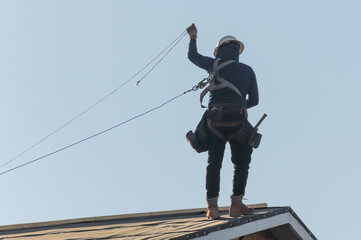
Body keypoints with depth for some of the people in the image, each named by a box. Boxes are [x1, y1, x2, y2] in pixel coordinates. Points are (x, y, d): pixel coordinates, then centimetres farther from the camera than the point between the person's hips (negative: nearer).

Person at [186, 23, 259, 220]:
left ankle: (212, 206, -4)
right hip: (237, 120, 0)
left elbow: (193, 56, 25)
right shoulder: (247, 70, 13)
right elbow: (254, 100, 16)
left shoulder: (216, 65, 9)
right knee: (241, 162, 9)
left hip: (216, 120, 1)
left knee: (214, 162, 3)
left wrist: (193, 37, 42)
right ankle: (236, 204, 1)